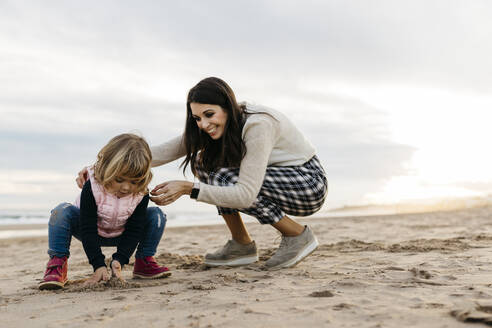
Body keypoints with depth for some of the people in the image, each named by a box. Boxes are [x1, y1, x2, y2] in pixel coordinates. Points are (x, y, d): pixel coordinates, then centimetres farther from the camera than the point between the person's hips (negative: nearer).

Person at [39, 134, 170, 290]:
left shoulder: (141, 195, -24)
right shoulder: (91, 188, -33)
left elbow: (134, 230, -22)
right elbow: (88, 229, -32)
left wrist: (119, 260, -37)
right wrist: (99, 265, -39)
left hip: (120, 236, 3)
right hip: (92, 234, -2)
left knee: (156, 215, -18)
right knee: (63, 211, -31)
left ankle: (144, 263, -6)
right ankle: (57, 263, -24)